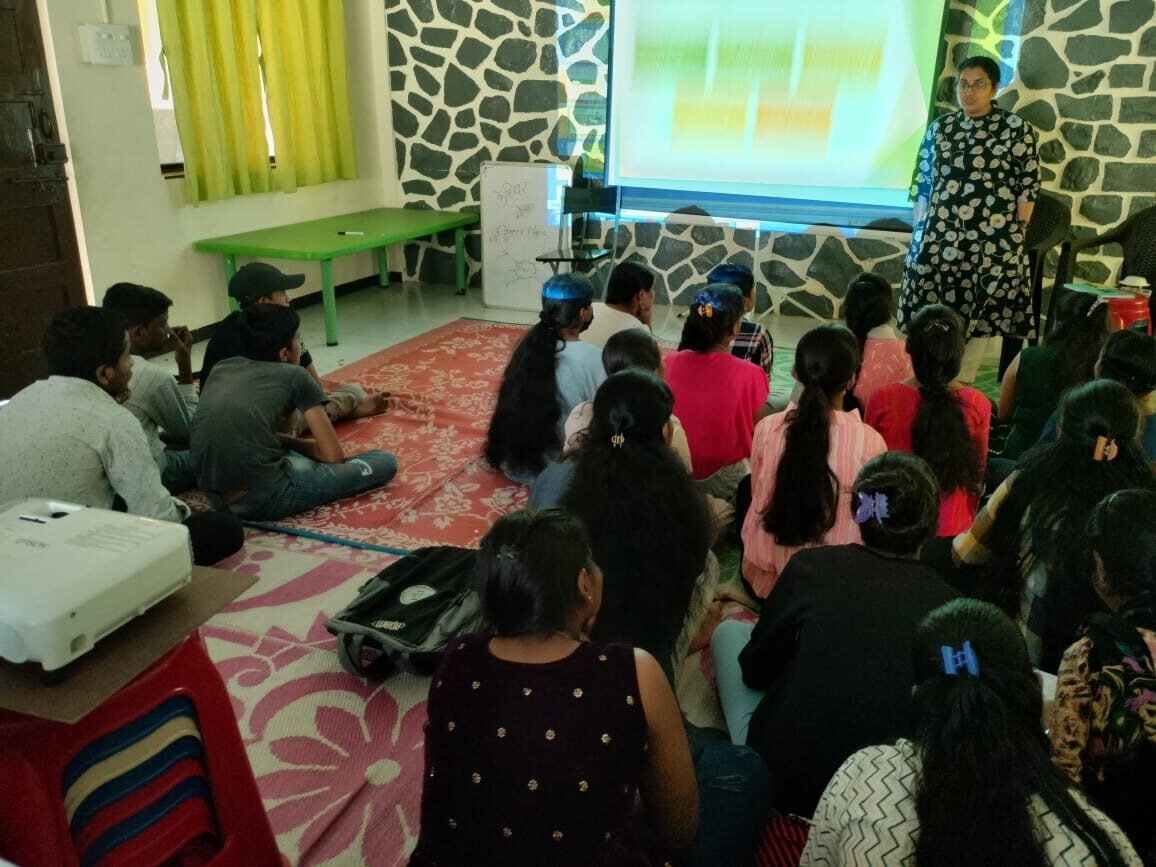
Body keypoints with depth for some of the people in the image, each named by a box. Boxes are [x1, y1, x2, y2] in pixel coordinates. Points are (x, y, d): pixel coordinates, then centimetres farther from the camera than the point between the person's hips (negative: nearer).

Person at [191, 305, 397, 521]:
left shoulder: (221, 368, 19)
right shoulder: (295, 376, 2)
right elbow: (333, 455, 3)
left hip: (215, 498, 7)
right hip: (261, 498, -7)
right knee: (385, 462, 5)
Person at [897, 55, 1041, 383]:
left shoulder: (1016, 128, 1)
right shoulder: (939, 127, 10)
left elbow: (1028, 186, 0)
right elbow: (923, 185, 12)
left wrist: (1017, 234, -5)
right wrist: (917, 233, 7)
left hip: (992, 241, -2)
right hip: (939, 237, 3)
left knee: (979, 313, 1)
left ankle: (960, 385, 12)